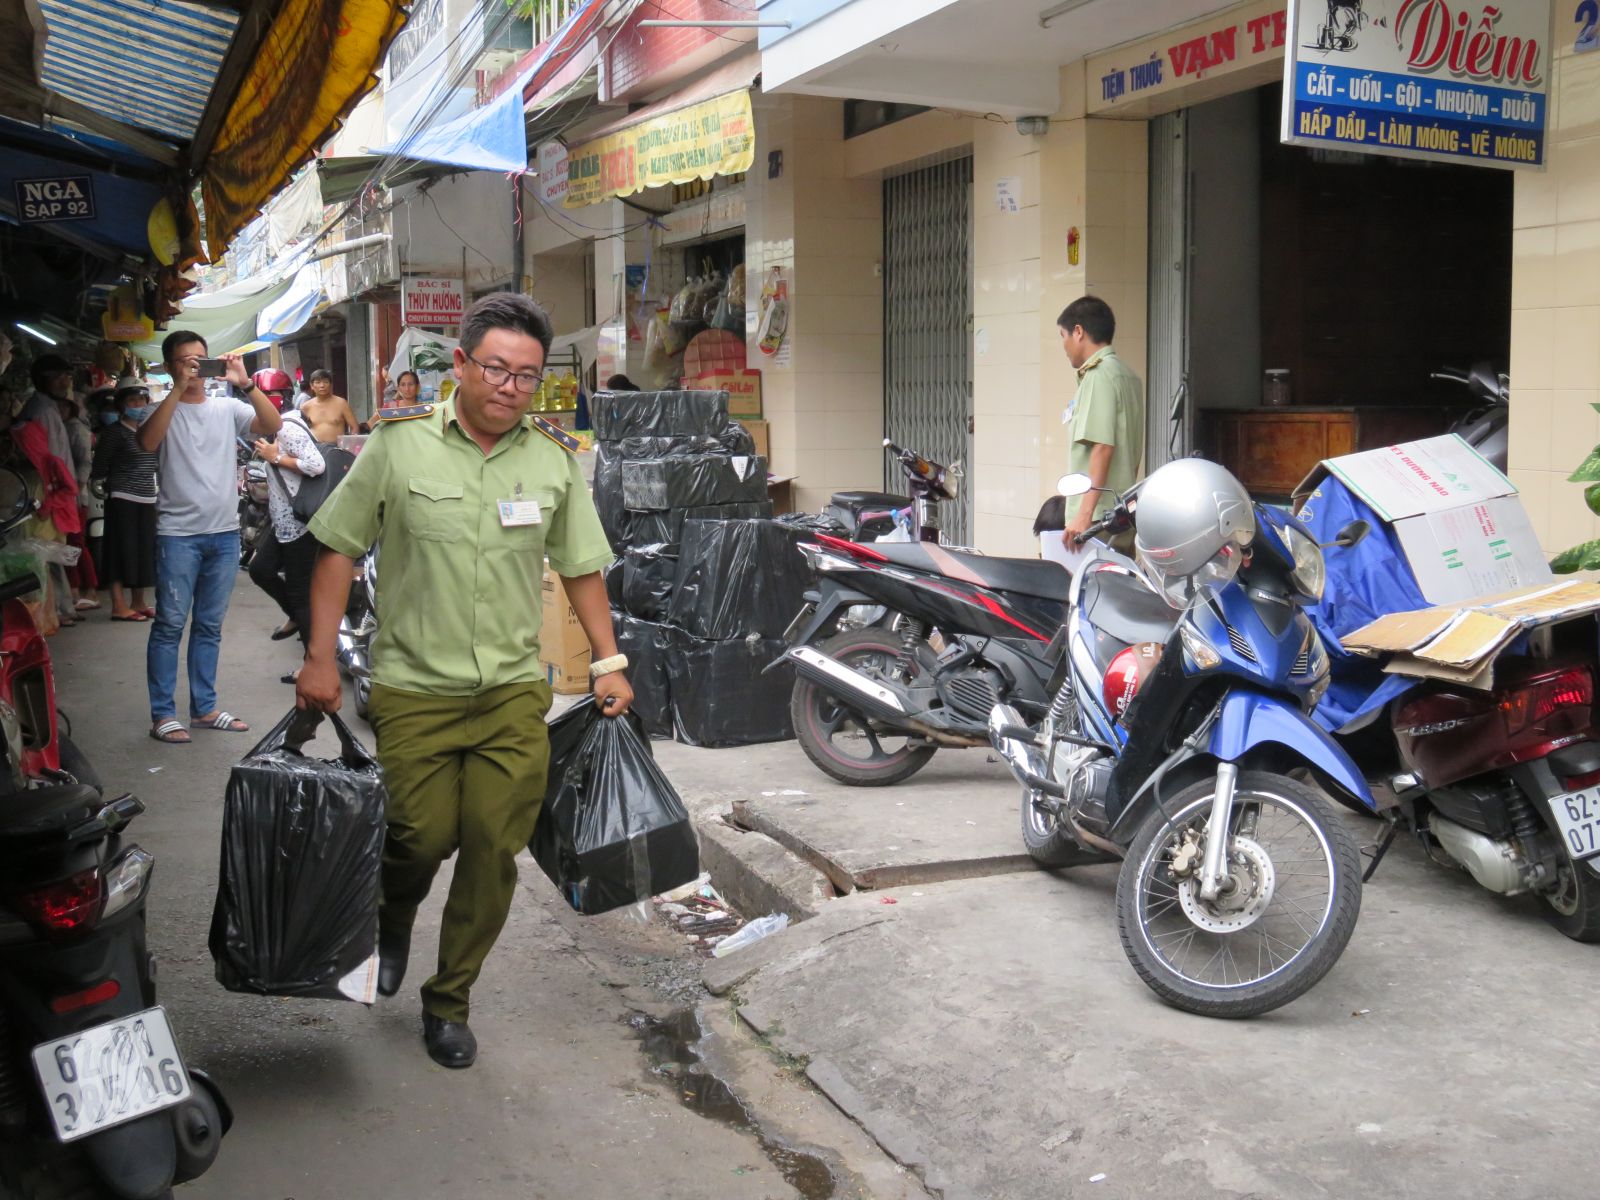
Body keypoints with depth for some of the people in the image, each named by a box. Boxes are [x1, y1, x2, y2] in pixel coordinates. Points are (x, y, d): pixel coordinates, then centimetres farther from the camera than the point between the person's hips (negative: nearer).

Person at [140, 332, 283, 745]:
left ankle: (204, 708, 20)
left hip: (224, 533, 3)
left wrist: (245, 383, -19)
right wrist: (179, 388, -23)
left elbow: (273, 425, -8)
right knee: (170, 624, -3)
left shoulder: (227, 408, 7)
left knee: (209, 626, 12)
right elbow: (147, 442, -21)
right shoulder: (164, 409, 0)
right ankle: (163, 714, 3)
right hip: (178, 534, -3)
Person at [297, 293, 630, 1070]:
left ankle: (449, 1003, 20)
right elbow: (339, 549, 2)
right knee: (425, 836, -4)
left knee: (495, 849, 0)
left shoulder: (556, 458, 4)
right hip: (414, 687, -2)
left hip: (514, 691, 2)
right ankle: (393, 919, 34)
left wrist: (609, 665, 10)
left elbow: (580, 567, 13)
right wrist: (320, 657, -3)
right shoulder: (400, 443, -3)